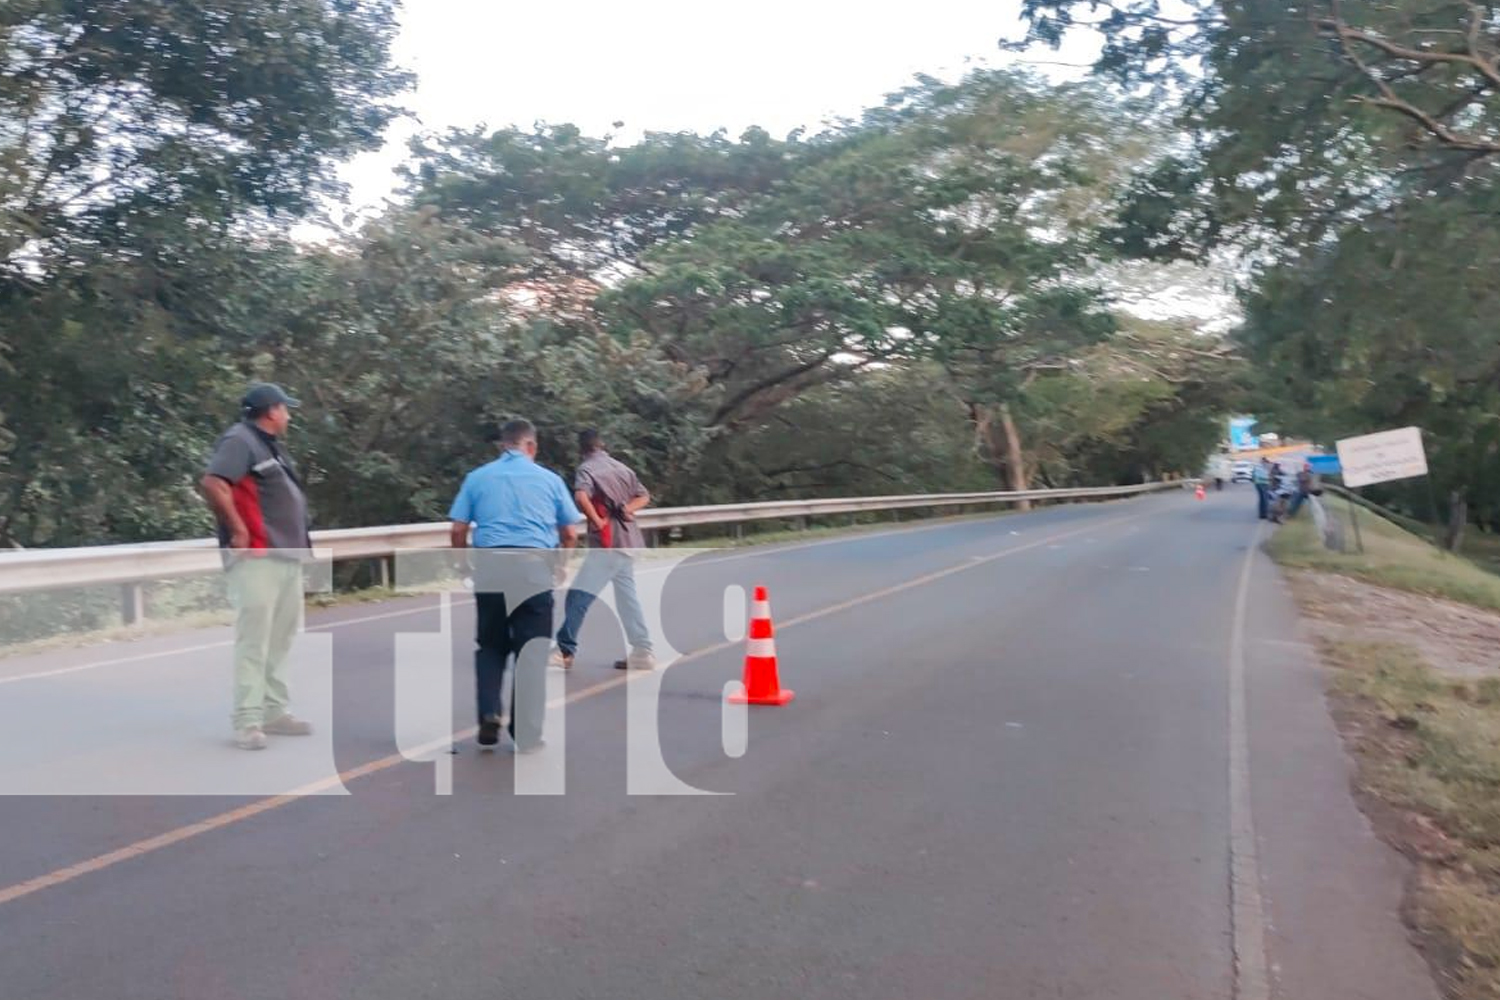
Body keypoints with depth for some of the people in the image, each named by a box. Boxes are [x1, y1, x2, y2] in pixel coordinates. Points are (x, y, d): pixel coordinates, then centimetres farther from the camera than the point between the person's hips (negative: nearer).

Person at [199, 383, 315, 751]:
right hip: (256, 559, -10)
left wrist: (300, 540, 15)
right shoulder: (239, 440, -10)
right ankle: (248, 721, -7)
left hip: (287, 557, 10)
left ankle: (276, 712, 23)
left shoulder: (270, 446, 20)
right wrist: (238, 532, -21)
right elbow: (212, 484, -24)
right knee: (254, 641, -10)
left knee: (279, 640, 14)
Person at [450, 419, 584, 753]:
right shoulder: (550, 479, 8)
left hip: (490, 568, 1)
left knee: (490, 646, 17)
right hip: (534, 568, -1)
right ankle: (526, 734, 6)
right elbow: (571, 534, 8)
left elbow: (458, 531, 5)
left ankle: (489, 716, 4)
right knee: (531, 651, 4)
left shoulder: (477, 477, 10)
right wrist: (557, 563, 26)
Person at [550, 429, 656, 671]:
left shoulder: (586, 468, -6)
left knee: (579, 595, -6)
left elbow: (581, 497, -25)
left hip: (607, 543, -8)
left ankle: (565, 651, -10)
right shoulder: (622, 468, 15)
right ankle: (643, 652, 17)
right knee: (628, 597, 15)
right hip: (628, 541, 8)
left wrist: (597, 521, -16)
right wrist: (627, 509, 4)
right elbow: (643, 496, 19)